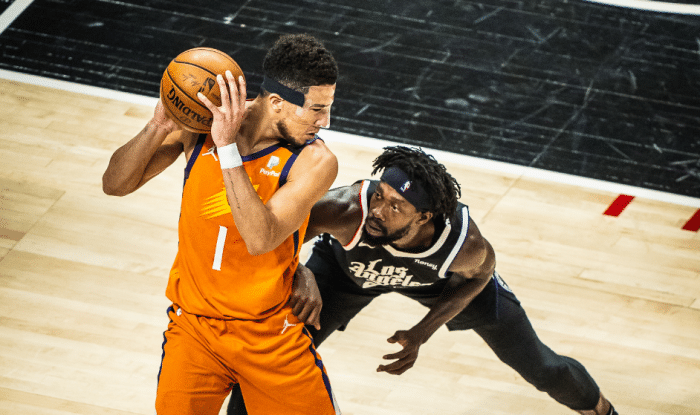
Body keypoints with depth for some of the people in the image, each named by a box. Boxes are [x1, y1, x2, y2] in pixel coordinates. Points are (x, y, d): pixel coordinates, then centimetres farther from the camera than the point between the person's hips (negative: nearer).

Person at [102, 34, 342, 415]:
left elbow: (260, 239, -31)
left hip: (272, 336, -1)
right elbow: (115, 184, -7)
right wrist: (159, 127, -25)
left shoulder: (315, 161, -17)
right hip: (194, 327, 1)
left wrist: (227, 148, -36)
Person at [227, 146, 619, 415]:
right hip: (349, 266, 0)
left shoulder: (465, 243, -41)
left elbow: (480, 274, -15)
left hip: (443, 277, 0)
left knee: (538, 365, 13)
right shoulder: (346, 211, -47)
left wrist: (422, 333, -20)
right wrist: (302, 277, -55)